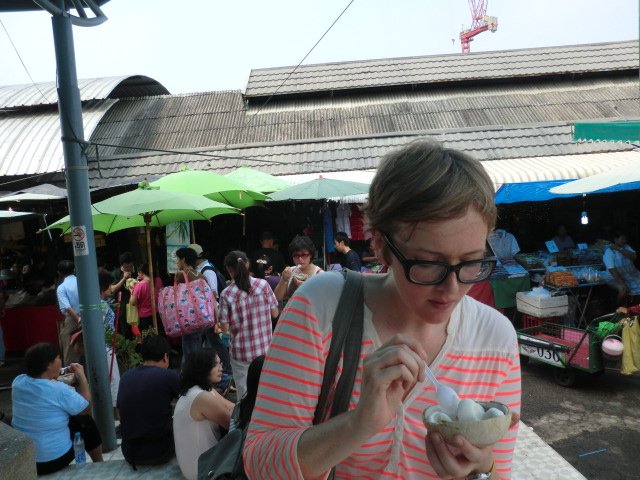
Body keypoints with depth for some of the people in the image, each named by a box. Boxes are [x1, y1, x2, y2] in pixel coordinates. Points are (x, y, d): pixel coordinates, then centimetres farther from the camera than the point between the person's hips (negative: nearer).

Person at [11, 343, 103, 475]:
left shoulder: (17, 381, -6)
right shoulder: (59, 390, -24)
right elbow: (86, 409, -8)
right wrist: (82, 377, -4)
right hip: (54, 460, -6)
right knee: (85, 421, 16)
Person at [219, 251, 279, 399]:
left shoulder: (226, 294, -13)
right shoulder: (263, 285, -7)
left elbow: (225, 328, -9)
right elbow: (275, 313, 2)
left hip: (241, 353, -2)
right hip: (265, 350, 2)